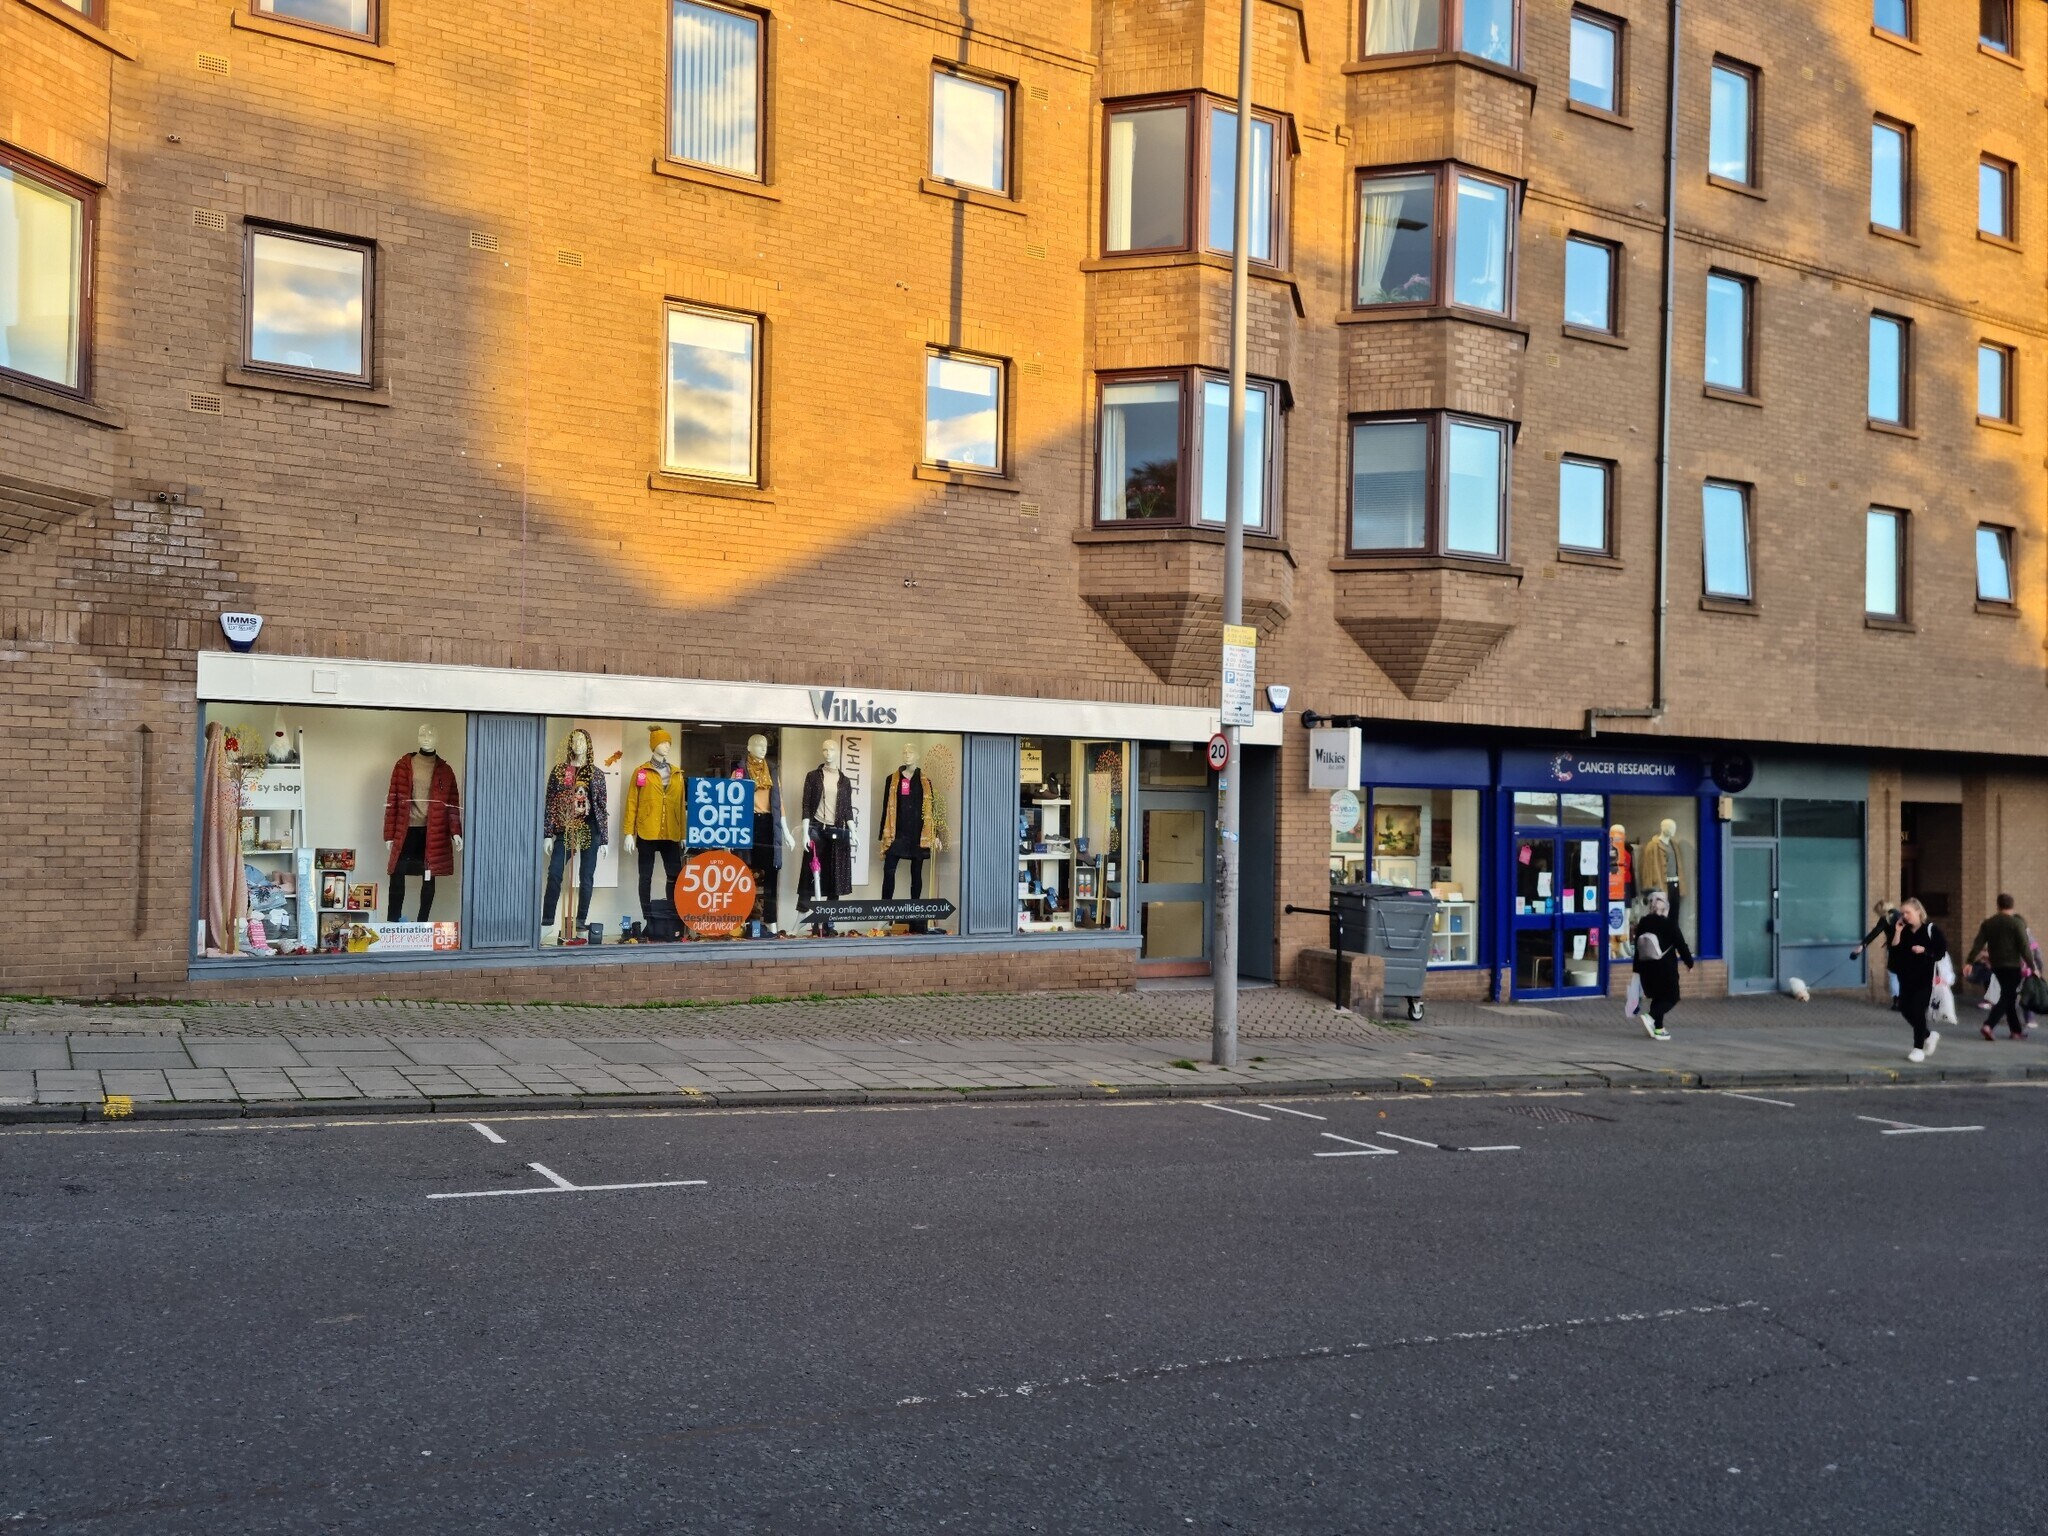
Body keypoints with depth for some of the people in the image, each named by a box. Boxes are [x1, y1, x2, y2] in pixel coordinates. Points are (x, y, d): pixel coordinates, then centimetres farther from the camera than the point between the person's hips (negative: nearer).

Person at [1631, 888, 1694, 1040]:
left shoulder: (1642, 924, 3)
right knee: (1670, 998, 4)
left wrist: (1637, 969, 15)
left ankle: (1658, 1028, 14)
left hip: (1646, 968, 5)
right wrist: (1689, 962, 8)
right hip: (1666, 968, -5)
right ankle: (1651, 1016, -18)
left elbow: (1637, 948, 8)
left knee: (1657, 997, 16)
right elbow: (1681, 945, -6)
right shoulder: (1669, 925, -11)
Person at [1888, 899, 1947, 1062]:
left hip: (1925, 977, -6)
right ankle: (1929, 1035, 31)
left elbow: (1941, 951, -7)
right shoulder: (1904, 931, 9)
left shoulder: (1930, 930, -5)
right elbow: (1894, 950, 0)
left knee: (1917, 1010, -8)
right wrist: (1898, 933, -9)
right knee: (1906, 1009, 7)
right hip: (1906, 977, 6)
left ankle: (1918, 1048, 3)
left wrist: (1924, 950, -20)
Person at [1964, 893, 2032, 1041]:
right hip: (2012, 965, -5)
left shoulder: (1988, 923, 5)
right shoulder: (2017, 922, -8)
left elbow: (1978, 944, 0)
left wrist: (1969, 962, 1)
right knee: (2007, 997, -5)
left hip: (1996, 965, 5)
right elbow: (2024, 946, -13)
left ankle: (2016, 1030, 20)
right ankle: (1989, 1025, -21)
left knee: (2009, 996, 17)